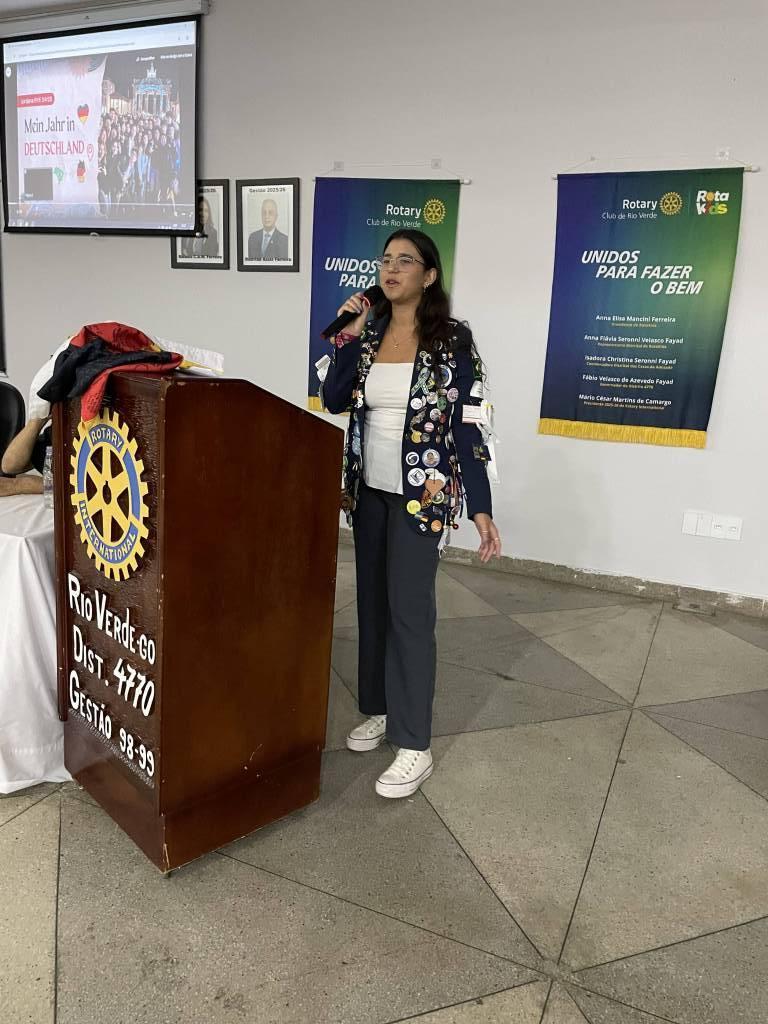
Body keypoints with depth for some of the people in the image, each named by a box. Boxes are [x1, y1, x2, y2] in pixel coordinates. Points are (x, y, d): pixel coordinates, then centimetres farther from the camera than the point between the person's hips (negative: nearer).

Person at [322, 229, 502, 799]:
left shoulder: (452, 340, -9)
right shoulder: (370, 332, 6)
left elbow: (467, 427, -11)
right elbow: (334, 401, -2)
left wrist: (481, 507, -14)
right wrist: (349, 336, -10)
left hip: (424, 494, -6)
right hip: (370, 490, 6)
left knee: (409, 611, -5)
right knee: (373, 603, 13)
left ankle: (415, 747, 7)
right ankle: (380, 708, 32)